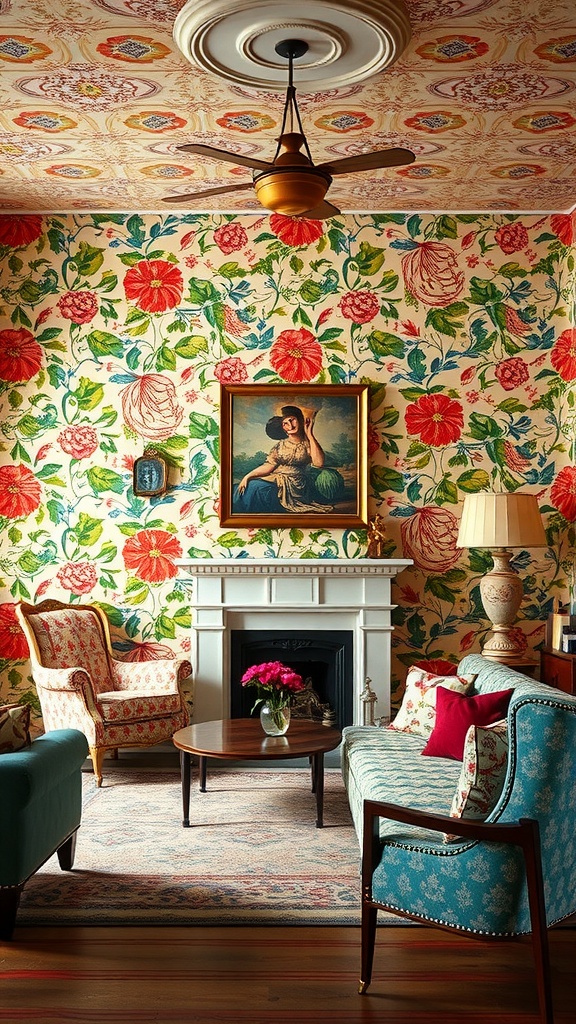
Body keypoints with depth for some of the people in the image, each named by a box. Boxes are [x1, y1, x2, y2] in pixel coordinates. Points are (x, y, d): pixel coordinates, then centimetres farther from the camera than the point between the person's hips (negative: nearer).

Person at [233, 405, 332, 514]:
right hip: (274, 480, 4)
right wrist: (248, 476, -14)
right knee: (249, 487, -23)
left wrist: (310, 434, -11)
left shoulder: (308, 444, 3)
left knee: (258, 489, -27)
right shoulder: (281, 445, 12)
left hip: (295, 486, -4)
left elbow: (319, 463, -16)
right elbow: (269, 466, 2)